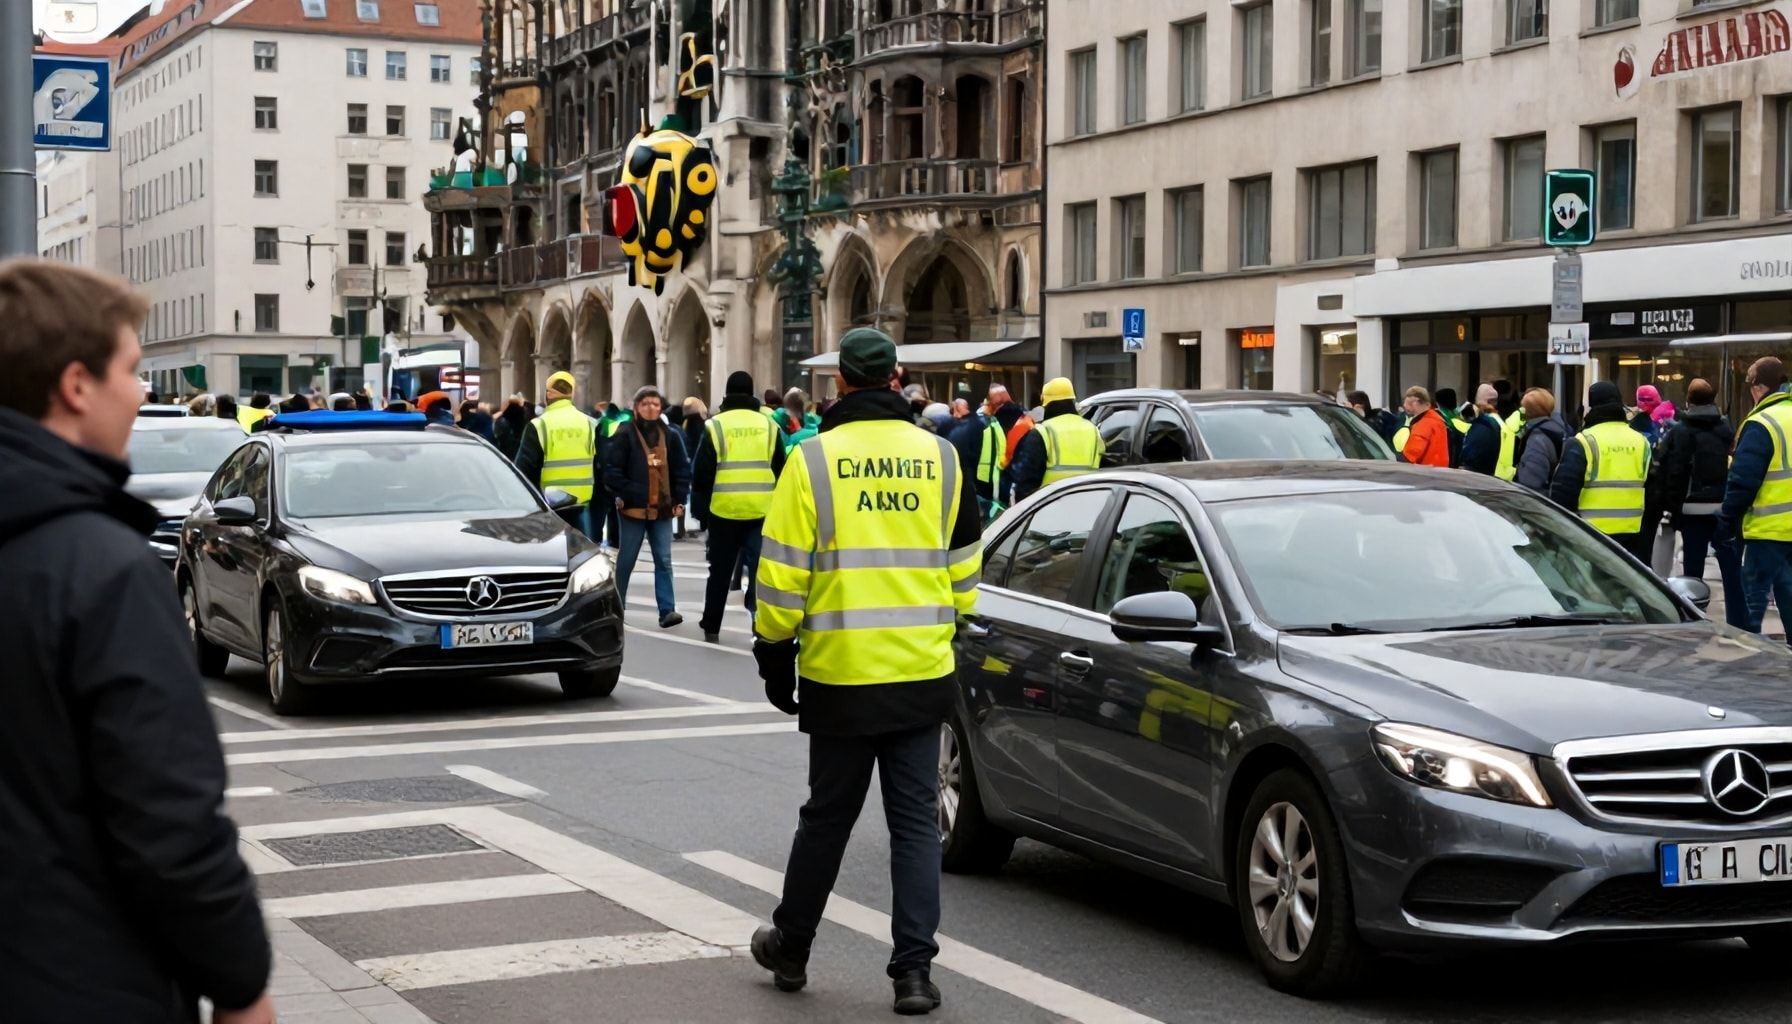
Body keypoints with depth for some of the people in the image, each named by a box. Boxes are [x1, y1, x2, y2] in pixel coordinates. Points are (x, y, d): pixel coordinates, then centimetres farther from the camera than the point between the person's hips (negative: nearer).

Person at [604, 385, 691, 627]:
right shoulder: (625, 435, -6)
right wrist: (626, 495, -14)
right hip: (634, 508, -3)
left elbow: (682, 471, 10)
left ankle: (667, 610, -1)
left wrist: (679, 500, 3)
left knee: (664, 561, 0)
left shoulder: (670, 436, 7)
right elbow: (611, 471, -8)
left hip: (662, 508, 3)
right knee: (625, 561, 7)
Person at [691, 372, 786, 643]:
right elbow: (780, 471, 9)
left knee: (720, 570, 11)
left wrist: (700, 507, 9)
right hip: (762, 510, 1)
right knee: (760, 569, 4)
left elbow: (701, 473, -2)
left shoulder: (715, 425, -3)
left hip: (724, 509, -1)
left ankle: (711, 626, 19)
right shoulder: (768, 425, 4)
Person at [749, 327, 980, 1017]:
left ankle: (789, 947, 27)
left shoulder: (813, 458, -6)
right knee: (916, 821, 7)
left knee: (827, 817, 12)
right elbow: (964, 571, 11)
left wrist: (774, 652, 5)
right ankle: (914, 971, 3)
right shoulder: (942, 458, 4)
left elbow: (782, 574, -6)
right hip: (923, 675, 2)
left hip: (841, 676, -2)